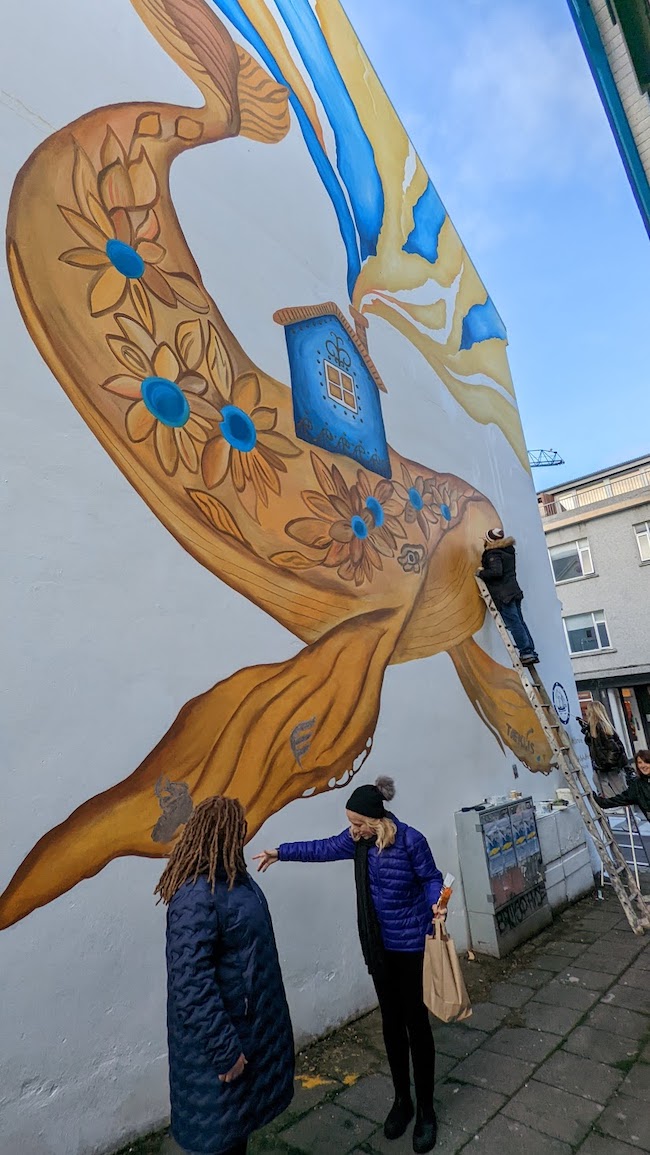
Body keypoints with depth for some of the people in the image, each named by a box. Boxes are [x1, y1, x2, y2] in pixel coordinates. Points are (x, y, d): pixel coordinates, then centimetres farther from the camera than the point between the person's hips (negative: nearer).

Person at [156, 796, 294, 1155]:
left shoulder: (230, 877, -2)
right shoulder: (196, 896, -32)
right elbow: (192, 985, -31)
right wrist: (224, 1050, -24)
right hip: (218, 1034, -9)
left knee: (239, 1116, 26)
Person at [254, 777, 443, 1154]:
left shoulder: (410, 840, -23)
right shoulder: (358, 839, -7)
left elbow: (432, 879, -11)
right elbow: (324, 848, 8)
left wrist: (436, 905, -31)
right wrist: (281, 852, 13)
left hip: (412, 944, -5)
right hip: (378, 945, 5)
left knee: (416, 1023, 7)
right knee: (392, 1023, 17)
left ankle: (426, 1110, 28)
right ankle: (402, 1101, 37)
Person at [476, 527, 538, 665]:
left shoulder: (493, 554, -13)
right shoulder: (508, 550, 13)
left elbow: (496, 572, -26)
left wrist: (481, 573, -12)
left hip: (503, 594, -9)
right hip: (514, 591, 9)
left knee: (513, 623, -8)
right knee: (519, 622, 12)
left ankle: (526, 652, -8)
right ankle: (531, 652, 13)